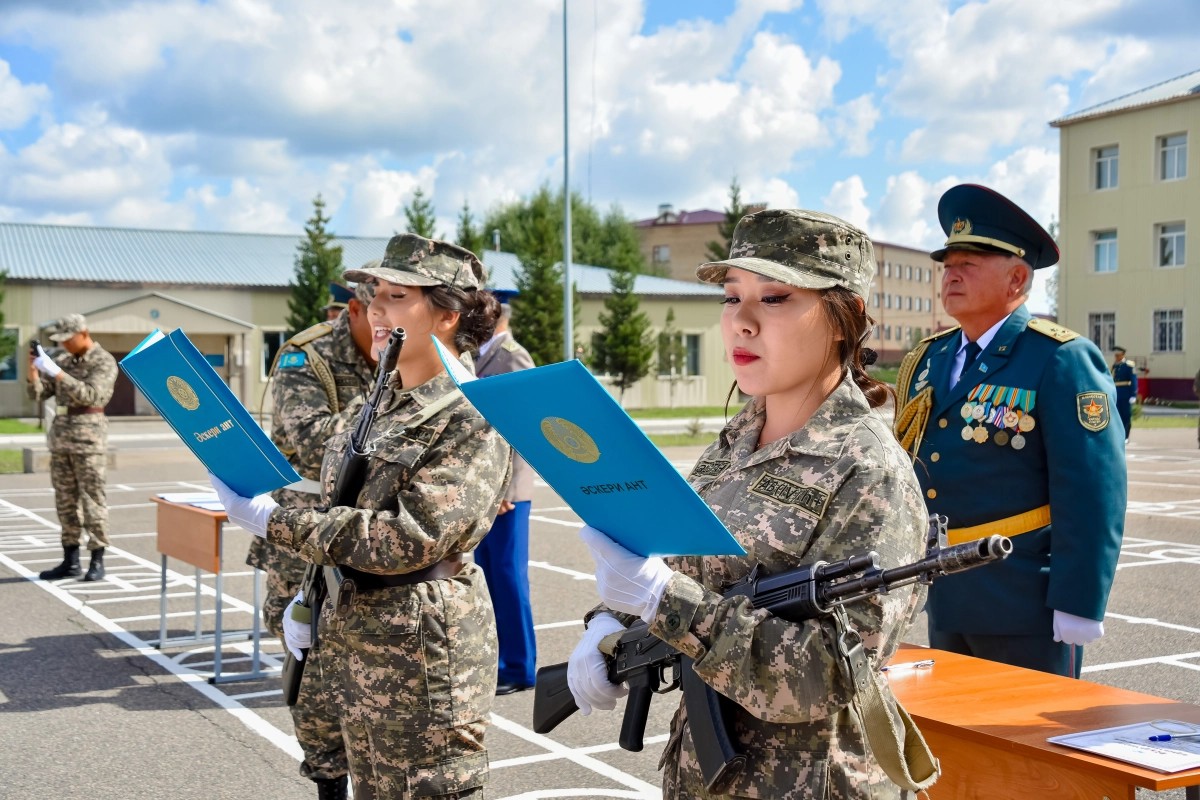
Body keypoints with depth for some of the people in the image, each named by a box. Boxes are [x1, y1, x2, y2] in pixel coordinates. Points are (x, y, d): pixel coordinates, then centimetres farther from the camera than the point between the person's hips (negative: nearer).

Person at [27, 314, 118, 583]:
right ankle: (70, 562, 13)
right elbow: (37, 394, 7)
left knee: (92, 499, -4)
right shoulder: (63, 360, 12)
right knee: (65, 500, 8)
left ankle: (97, 562, 2)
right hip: (61, 433, 7)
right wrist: (33, 371, -12)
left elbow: (89, 395, -21)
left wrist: (56, 373, -27)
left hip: (89, 434, -7)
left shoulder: (105, 362, -7)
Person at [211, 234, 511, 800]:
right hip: (352, 646, 8)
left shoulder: (472, 420, -17)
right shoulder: (381, 406, 9)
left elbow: (405, 539, -24)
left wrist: (273, 521, -20)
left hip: (423, 655, -8)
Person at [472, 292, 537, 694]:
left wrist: (504, 488, -20)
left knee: (508, 574, -4)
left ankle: (519, 668, 5)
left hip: (505, 488, -9)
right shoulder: (484, 357, 16)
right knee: (486, 573, 13)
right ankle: (496, 659, 22)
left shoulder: (514, 359, -11)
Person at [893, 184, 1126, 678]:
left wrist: (1077, 610, -19)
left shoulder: (1061, 361, -11)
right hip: (945, 606, 7)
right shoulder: (928, 361, 10)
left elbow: (1092, 496, -16)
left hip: (1026, 608, -7)